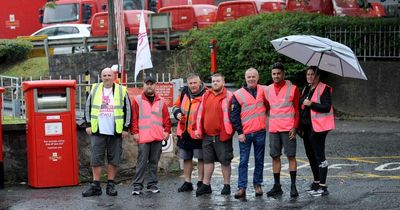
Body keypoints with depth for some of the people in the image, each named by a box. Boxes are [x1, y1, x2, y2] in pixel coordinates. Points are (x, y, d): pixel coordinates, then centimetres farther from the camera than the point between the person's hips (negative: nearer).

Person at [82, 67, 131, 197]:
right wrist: (88, 125, 5)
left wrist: (126, 128, -2)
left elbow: (128, 110, 3)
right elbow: (88, 107, 12)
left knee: (113, 159, 4)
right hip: (97, 131, 1)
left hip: (115, 132, -1)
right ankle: (96, 186, 5)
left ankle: (111, 185, 13)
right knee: (96, 159, -1)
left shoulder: (122, 91, 3)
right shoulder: (94, 90, 9)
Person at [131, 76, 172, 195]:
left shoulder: (161, 101, 14)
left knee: (154, 162, 8)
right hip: (143, 137, -3)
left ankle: (152, 184, 15)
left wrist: (167, 131, 4)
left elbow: (166, 118, 13)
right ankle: (137, 185, -2)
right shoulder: (137, 100, 5)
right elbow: (133, 118, 0)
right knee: (142, 162, -6)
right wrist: (135, 132, -6)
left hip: (158, 137, 3)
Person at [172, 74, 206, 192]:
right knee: (186, 158, 13)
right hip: (184, 132, 6)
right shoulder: (184, 92, 7)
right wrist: (177, 113, -2)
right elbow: (176, 106, 20)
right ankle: (187, 183, 23)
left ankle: (201, 182, 12)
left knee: (200, 158, 3)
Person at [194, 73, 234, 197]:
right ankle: (206, 185, 18)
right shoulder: (206, 96, 12)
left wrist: (229, 131, -10)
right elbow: (201, 113, 15)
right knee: (208, 160, 11)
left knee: (225, 161, 2)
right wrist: (199, 129, 9)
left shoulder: (229, 96, -5)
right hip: (207, 135, 5)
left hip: (222, 135, -5)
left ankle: (227, 185, 13)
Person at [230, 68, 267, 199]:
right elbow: (234, 115, -1)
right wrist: (239, 132, -6)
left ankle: (257, 184, 19)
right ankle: (242, 188, -1)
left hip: (260, 132, 2)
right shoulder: (238, 94, 0)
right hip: (245, 133, -2)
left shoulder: (263, 91, 7)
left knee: (259, 160, 9)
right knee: (243, 161, -2)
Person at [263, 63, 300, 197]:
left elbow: (297, 110, -2)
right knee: (275, 156, 5)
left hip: (288, 129, -4)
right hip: (273, 129, 4)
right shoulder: (268, 90, 11)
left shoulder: (292, 89, -1)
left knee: (291, 156, -2)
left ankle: (293, 186, 3)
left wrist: (295, 127, -10)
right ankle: (277, 186, 12)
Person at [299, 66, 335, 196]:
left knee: (319, 156, -7)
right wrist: (301, 127, 16)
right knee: (310, 155, 14)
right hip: (306, 127, 8)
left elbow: (327, 107, -17)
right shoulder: (306, 89, 17)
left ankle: (323, 187, -5)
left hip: (317, 127, -8)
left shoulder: (324, 89, -8)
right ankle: (316, 181, 27)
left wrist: (311, 104, -22)